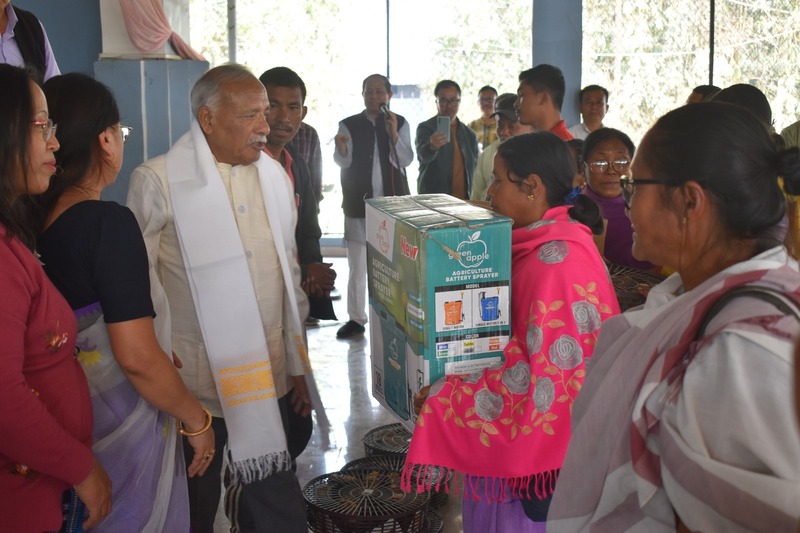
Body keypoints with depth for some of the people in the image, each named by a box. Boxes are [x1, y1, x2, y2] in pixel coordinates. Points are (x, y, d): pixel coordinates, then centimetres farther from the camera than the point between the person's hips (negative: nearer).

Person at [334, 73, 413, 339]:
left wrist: (393, 135, -21)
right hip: (359, 204, 0)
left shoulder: (400, 123, 4)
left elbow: (406, 160, -6)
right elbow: (343, 162, -7)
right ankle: (356, 319, 11)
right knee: (357, 264, 4)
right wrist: (341, 148, -29)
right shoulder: (349, 125, 1)